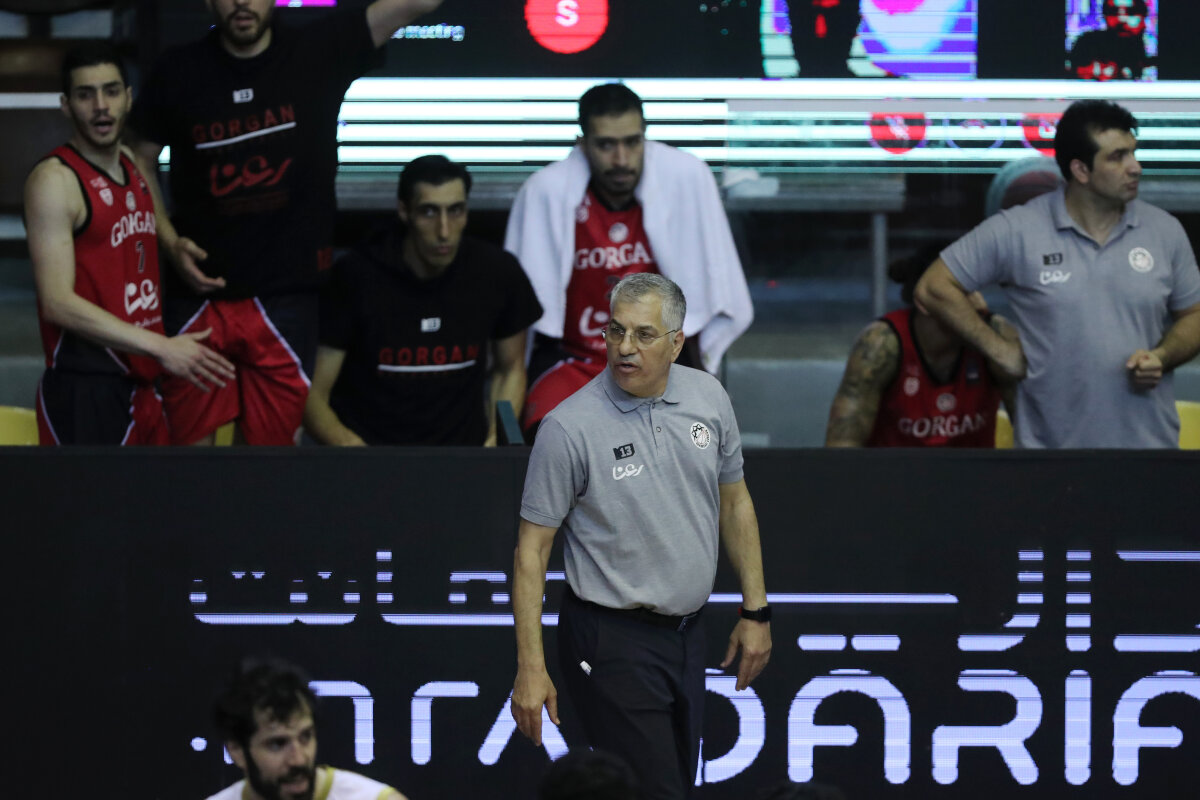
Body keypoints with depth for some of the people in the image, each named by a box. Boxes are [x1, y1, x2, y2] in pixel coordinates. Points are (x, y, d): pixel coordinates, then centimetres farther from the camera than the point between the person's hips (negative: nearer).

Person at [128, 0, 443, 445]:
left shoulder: (320, 53, -1)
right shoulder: (178, 71, 1)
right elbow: (140, 167, 10)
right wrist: (169, 242, -4)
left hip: (286, 296, -1)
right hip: (199, 292, 1)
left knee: (271, 443, 3)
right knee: (187, 442, 4)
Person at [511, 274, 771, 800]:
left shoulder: (709, 398, 1)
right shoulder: (569, 428, -15)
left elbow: (734, 503, 15)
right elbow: (531, 549, -11)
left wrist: (756, 611, 13)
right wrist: (530, 668, -14)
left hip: (688, 633, 6)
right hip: (612, 641, -6)